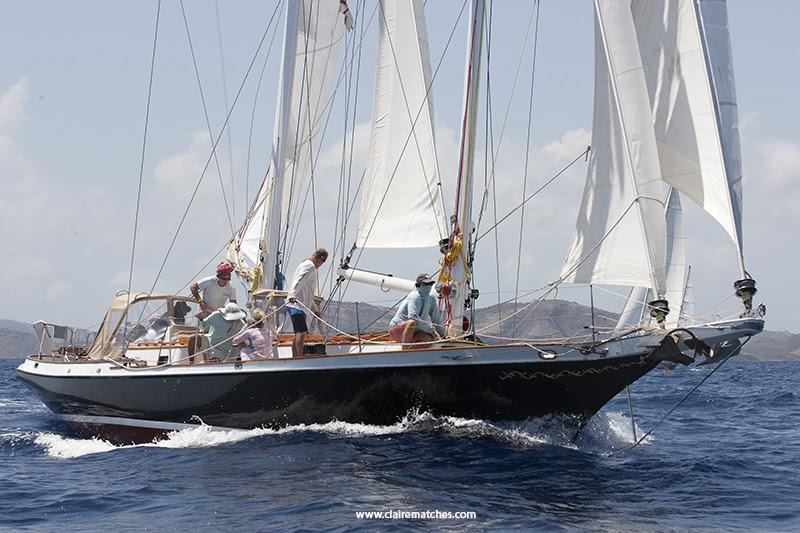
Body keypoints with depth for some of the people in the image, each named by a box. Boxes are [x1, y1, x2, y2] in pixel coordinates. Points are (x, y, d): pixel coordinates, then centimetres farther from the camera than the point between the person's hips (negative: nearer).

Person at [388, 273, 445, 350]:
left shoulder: (431, 300, 9)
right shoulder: (415, 297, -17)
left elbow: (437, 321, 18)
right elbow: (412, 316, -33)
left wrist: (443, 335, 14)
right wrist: (427, 327, -28)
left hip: (413, 333, 7)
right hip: (397, 329, -7)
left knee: (429, 337, -22)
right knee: (412, 322, -40)